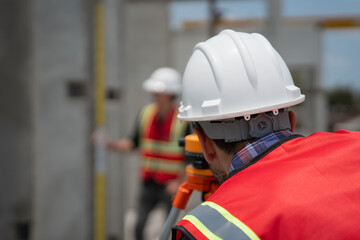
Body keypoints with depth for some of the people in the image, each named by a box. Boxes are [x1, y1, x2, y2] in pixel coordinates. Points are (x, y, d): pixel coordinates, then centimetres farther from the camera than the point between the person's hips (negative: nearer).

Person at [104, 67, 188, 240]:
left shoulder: (183, 119, -11)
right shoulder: (146, 114, 4)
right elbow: (134, 142, 11)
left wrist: (179, 182, -15)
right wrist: (111, 144, -5)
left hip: (170, 186, -4)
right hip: (148, 183, 4)